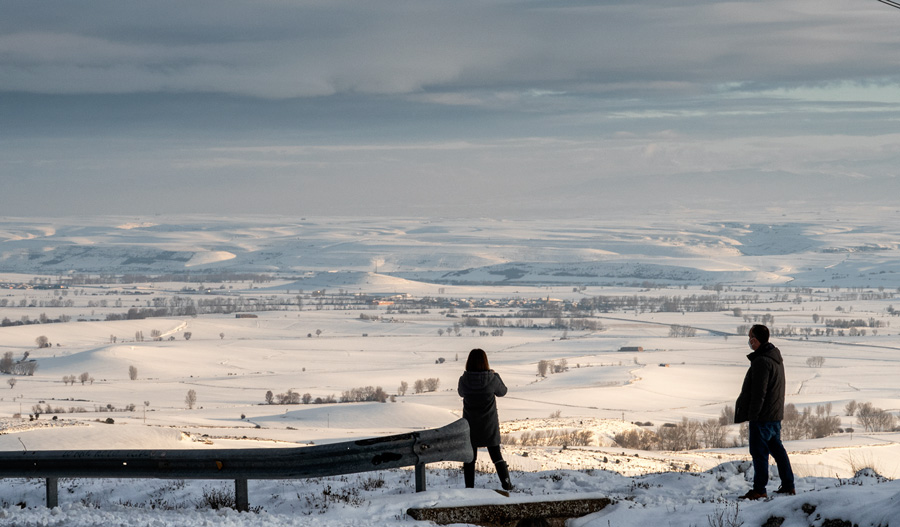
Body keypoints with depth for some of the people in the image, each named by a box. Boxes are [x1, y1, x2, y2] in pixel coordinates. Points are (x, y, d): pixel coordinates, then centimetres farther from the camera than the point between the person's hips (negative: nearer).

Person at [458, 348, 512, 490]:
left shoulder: (464, 380, -14)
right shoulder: (492, 380, -17)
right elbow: (502, 391, 3)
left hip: (470, 425, 1)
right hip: (489, 424, 0)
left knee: (469, 457, 10)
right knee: (496, 455, 11)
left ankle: (469, 486, 10)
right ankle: (506, 482, 6)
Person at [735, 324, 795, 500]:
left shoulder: (761, 362, -20)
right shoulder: (776, 358, 12)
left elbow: (758, 393, -22)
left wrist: (752, 415, -18)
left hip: (762, 415, -10)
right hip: (776, 414, 10)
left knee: (759, 451, -4)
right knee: (777, 448, 16)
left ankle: (759, 490, -1)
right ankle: (788, 485, 20)